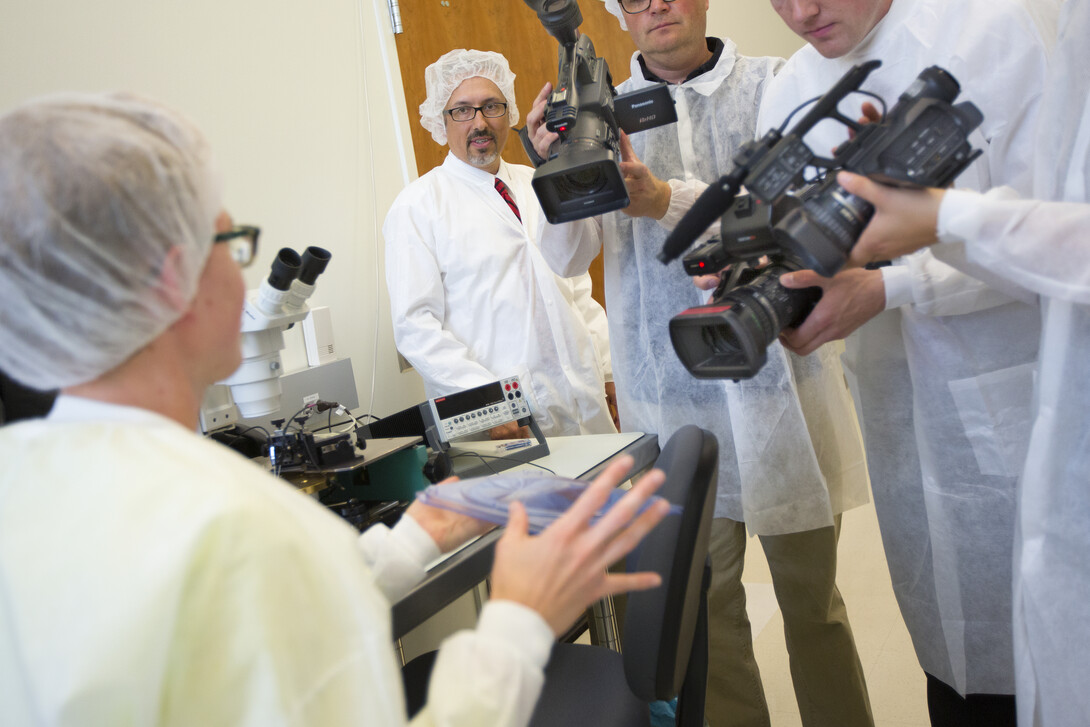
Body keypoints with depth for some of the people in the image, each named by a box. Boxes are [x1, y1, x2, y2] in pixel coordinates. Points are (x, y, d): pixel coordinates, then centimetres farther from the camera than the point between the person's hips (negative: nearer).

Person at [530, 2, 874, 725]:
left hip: (780, 379, 0)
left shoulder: (772, 83, 4)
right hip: (672, 396, 1)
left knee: (812, 596, 13)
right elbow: (568, 258, 0)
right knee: (706, 602, 8)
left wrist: (668, 201, -25)